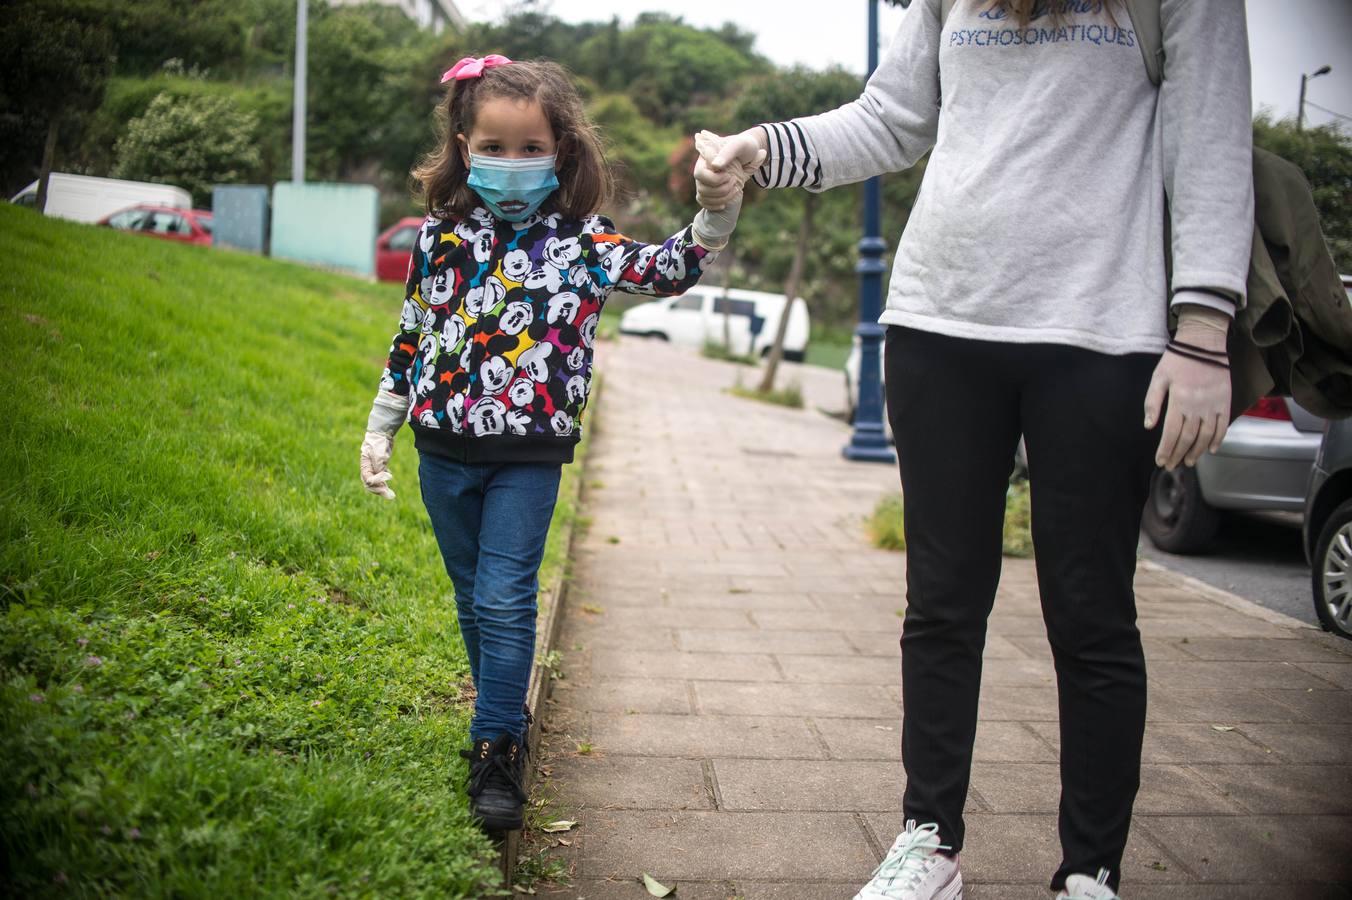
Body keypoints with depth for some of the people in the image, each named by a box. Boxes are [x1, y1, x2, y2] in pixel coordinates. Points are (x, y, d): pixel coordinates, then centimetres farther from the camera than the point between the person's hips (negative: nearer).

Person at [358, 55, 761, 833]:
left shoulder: (580, 242, -5)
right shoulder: (440, 237, 2)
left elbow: (668, 270, -16)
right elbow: (410, 340, 10)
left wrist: (718, 211, -34)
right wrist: (381, 429, 13)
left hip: (529, 457, -3)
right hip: (445, 452, 4)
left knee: (506, 602, -5)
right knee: (474, 599, 15)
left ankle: (496, 753, 5)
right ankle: (505, 722, 33)